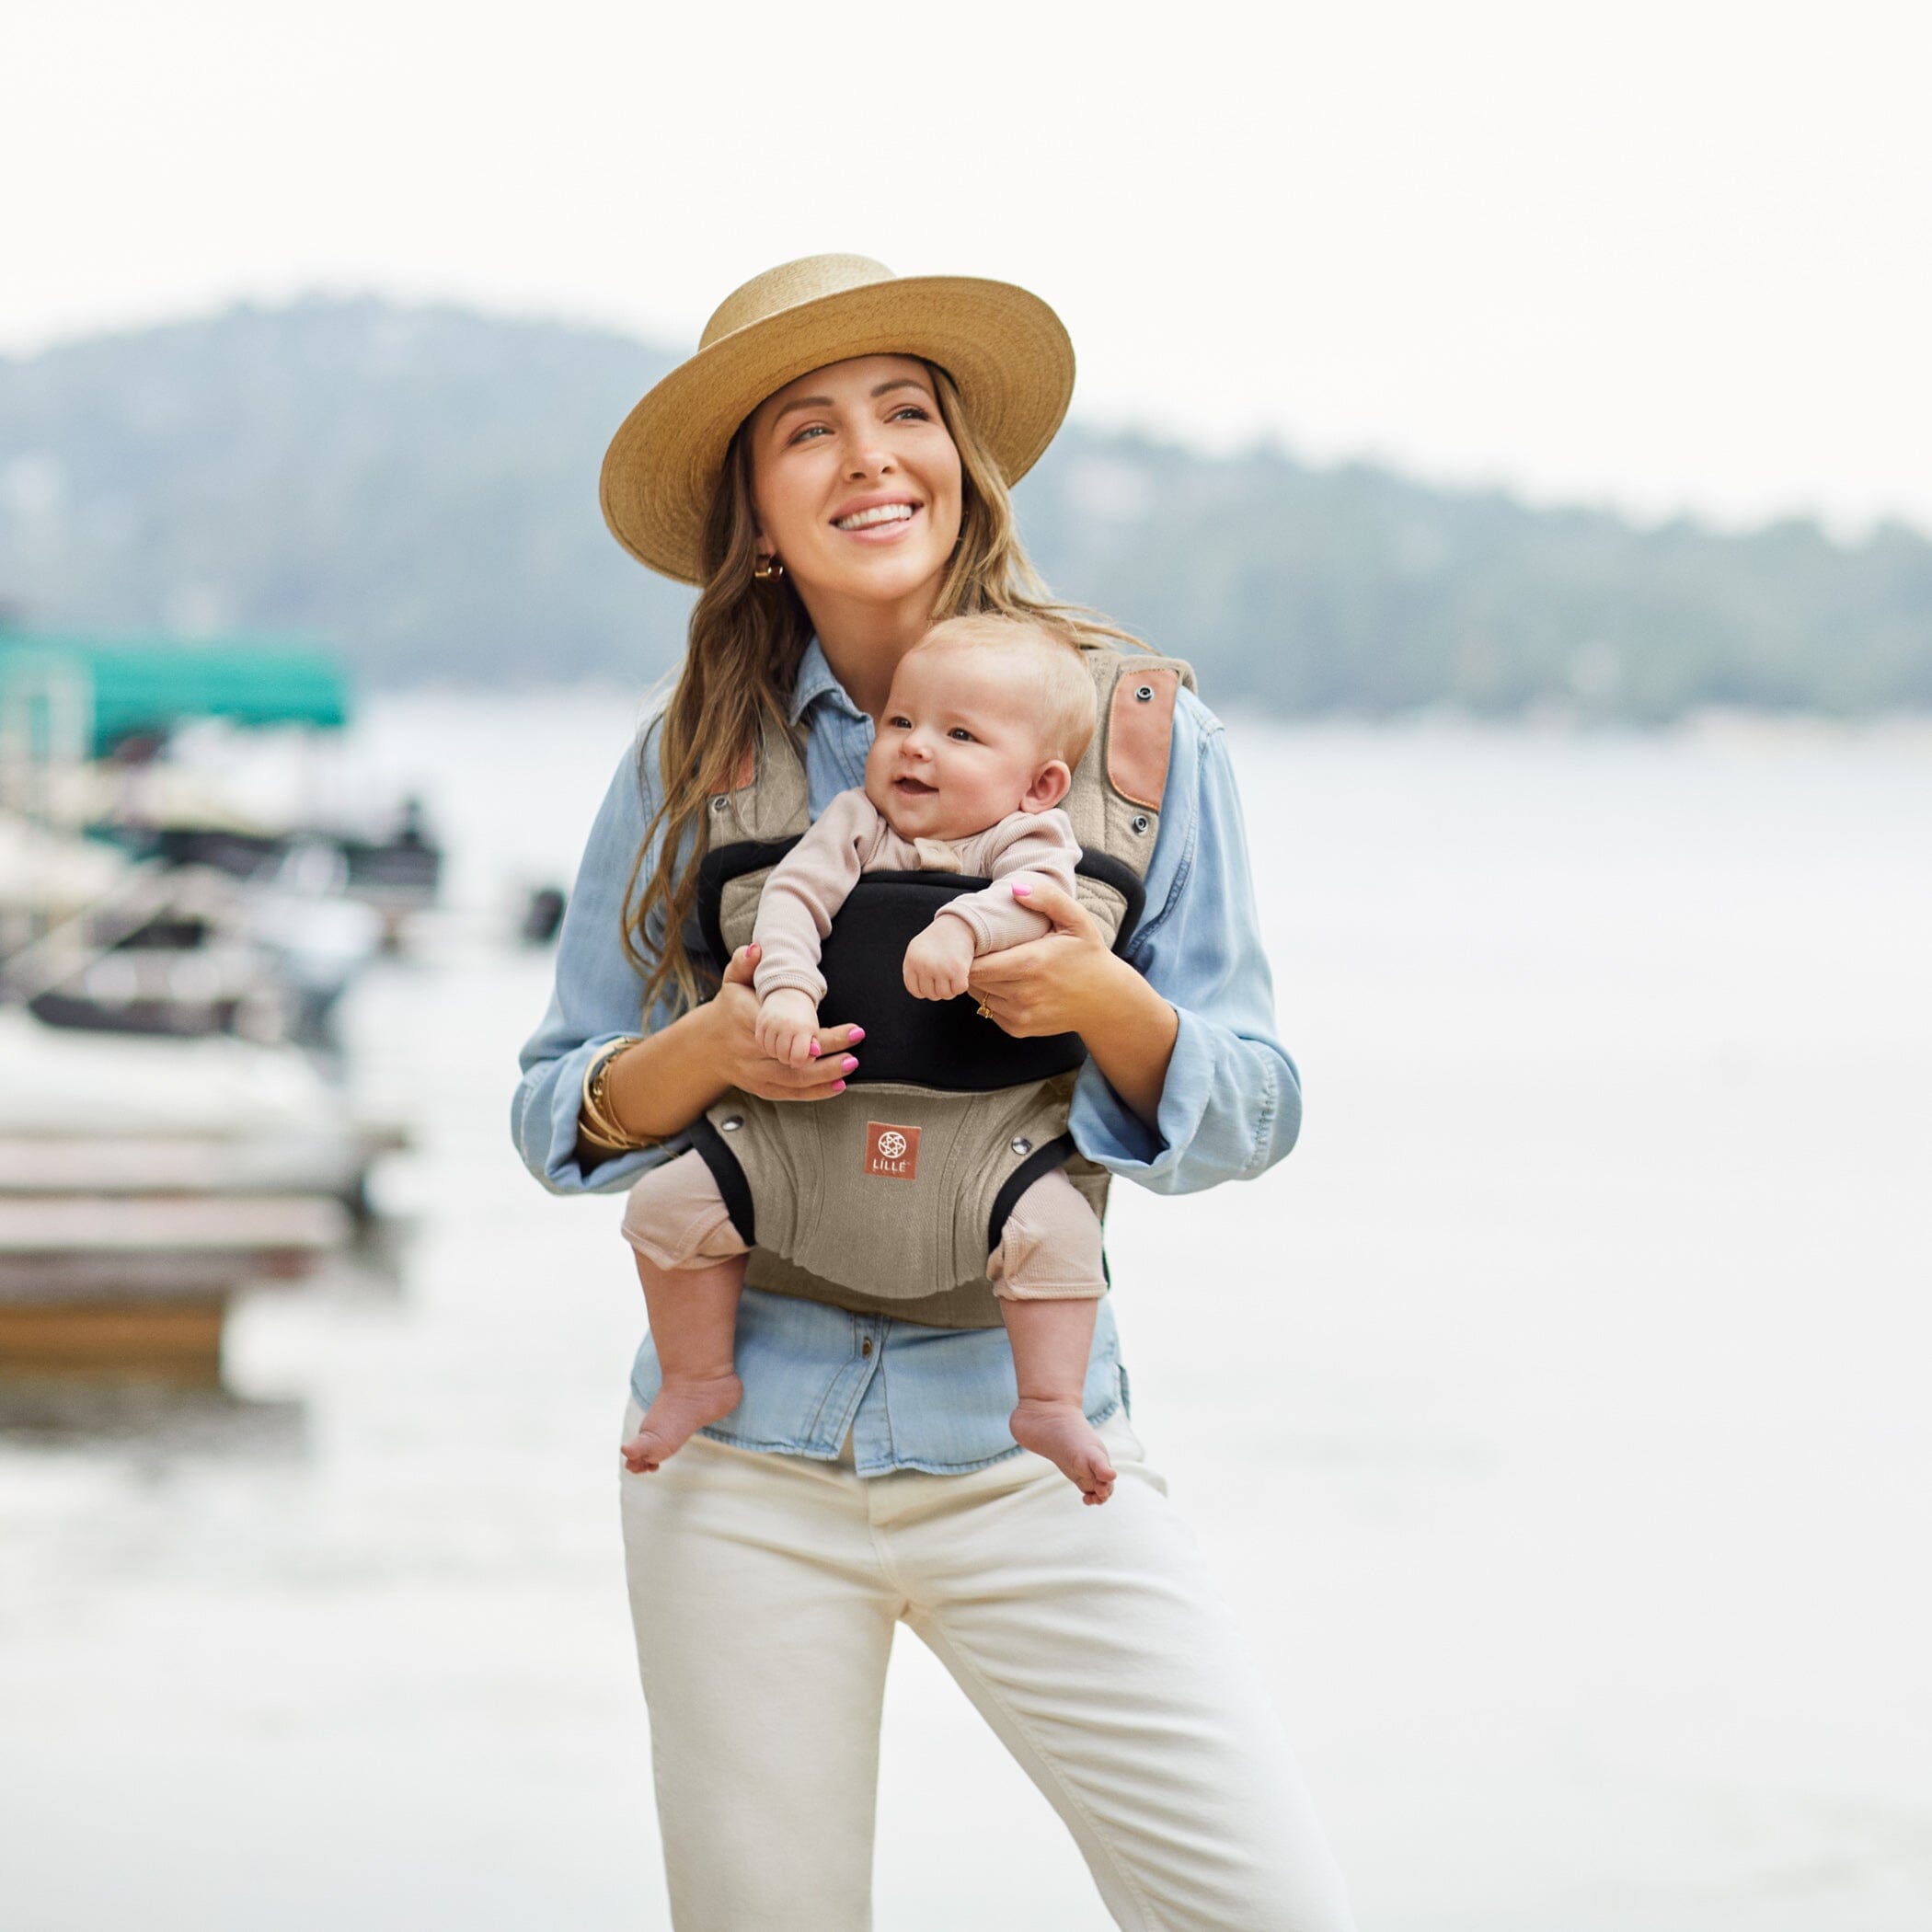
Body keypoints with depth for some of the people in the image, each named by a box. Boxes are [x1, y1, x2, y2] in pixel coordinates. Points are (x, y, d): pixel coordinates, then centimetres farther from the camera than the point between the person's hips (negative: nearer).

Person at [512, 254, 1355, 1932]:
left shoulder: (1132, 726, 0)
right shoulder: (695, 763, 3)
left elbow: (1250, 1119, -1)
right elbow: (556, 1116, 7)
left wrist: (1108, 1007, -21)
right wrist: (707, 1051, -14)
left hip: (1027, 1449, -1)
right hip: (747, 1455, 1)